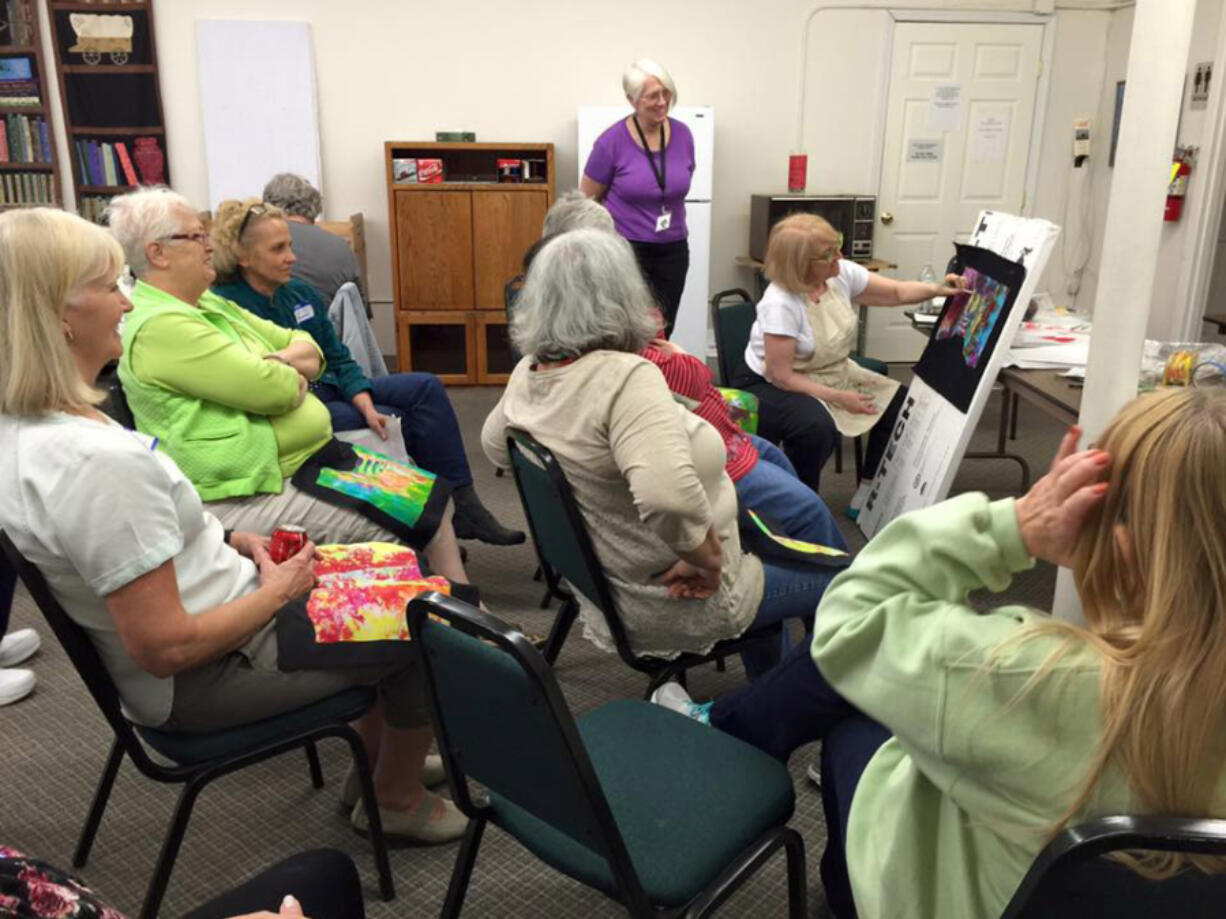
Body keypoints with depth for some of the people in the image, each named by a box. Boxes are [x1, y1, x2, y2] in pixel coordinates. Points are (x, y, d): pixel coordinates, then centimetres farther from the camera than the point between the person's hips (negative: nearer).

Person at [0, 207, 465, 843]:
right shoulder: (97, 463, -34)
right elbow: (166, 647, -30)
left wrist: (229, 542, 3)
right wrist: (276, 589, -16)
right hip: (206, 678, -9)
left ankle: (376, 760, 35)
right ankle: (398, 801, 28)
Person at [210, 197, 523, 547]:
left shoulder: (302, 293, 8)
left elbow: (338, 360, 5)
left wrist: (366, 406, -11)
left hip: (328, 389, 7)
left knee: (426, 386, -8)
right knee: (398, 421, -21)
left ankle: (466, 507, -9)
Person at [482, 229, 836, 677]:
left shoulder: (530, 372, -7)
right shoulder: (624, 377, -32)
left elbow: (494, 444, 14)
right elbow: (670, 494, -46)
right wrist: (708, 558, -29)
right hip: (676, 603, -8)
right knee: (832, 578, 12)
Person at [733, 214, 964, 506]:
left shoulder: (841, 273, -9)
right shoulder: (781, 304, -29)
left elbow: (896, 293, 4)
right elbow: (781, 376, -27)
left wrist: (937, 290, -15)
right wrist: (839, 398, -24)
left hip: (832, 373, 8)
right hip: (769, 386, -8)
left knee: (898, 403, -1)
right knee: (818, 426, -37)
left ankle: (868, 493, 12)